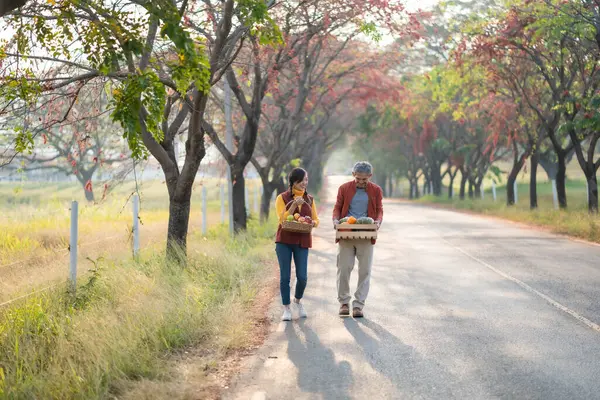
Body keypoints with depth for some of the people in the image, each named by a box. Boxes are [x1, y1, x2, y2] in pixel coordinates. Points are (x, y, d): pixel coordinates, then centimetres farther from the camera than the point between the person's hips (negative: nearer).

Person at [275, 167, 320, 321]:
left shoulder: (309, 199, 10)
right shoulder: (282, 198, 0)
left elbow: (316, 220, 12)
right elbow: (282, 220, -8)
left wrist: (312, 223, -11)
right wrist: (294, 205, -19)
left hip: (302, 241, 2)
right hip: (284, 241, -2)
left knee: (302, 276, -4)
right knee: (285, 276, -3)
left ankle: (298, 300, 25)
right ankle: (286, 309, 10)